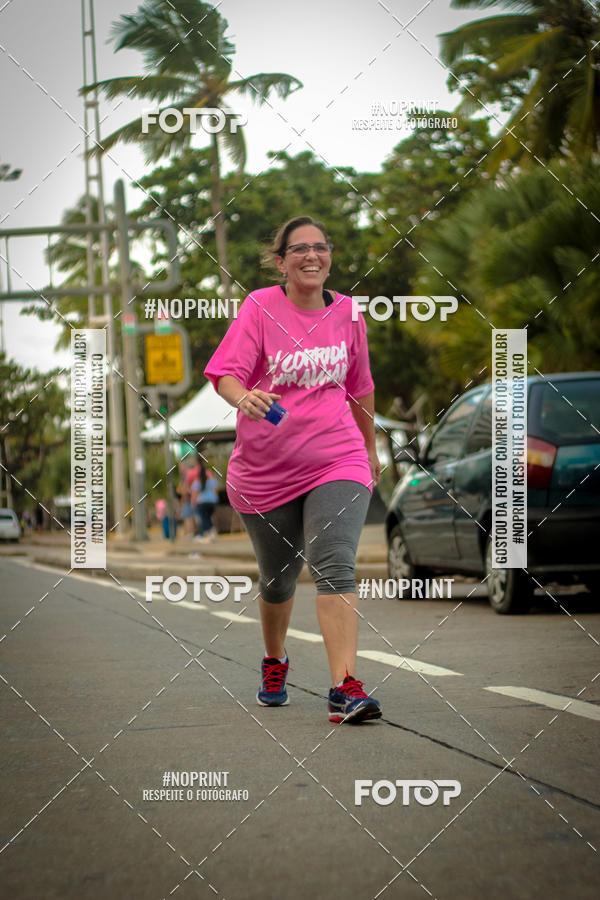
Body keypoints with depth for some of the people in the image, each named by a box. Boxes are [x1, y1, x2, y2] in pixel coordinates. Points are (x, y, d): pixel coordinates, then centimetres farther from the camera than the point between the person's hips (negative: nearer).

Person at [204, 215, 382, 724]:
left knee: (334, 568, -19)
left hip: (337, 463, 1)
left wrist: (371, 449, 28)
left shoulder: (347, 312, 5)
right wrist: (243, 397, -39)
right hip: (264, 471, 0)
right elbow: (225, 371, -17)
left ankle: (346, 690, -25)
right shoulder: (260, 307, -6)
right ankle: (275, 662, 43)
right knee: (278, 577, 14)